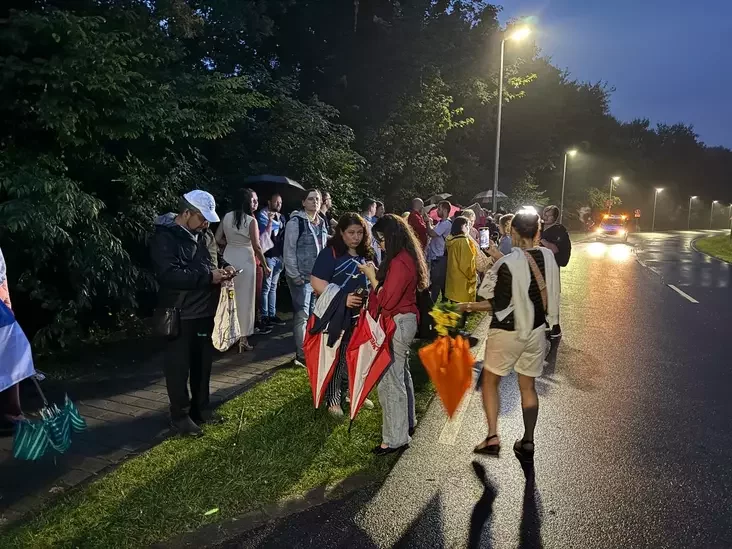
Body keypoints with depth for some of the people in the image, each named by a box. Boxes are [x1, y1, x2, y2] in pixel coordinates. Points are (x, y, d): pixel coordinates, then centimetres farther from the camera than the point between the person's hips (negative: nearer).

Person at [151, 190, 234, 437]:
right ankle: (180, 416, 16)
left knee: (203, 364, 17)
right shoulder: (164, 238, -15)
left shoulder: (199, 235, 12)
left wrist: (221, 269, 2)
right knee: (179, 366, 3)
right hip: (180, 315, -8)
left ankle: (200, 408, 31)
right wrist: (208, 276, -26)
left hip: (204, 311, 8)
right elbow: (169, 275, -27)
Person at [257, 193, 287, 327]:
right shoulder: (263, 215, -4)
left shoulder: (281, 217, 14)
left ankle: (272, 315, 14)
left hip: (279, 256, 6)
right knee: (266, 287, -5)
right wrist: (270, 221, -26)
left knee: (273, 287, 10)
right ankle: (264, 316, -1)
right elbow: (265, 234, -13)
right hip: (268, 255, -6)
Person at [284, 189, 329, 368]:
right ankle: (301, 356, 4)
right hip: (302, 277, -7)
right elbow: (289, 251, -12)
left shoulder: (322, 223, 13)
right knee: (302, 316, -4)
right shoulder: (296, 222, -9)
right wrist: (294, 276, -15)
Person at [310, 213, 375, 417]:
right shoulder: (330, 253, -12)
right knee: (336, 357, 5)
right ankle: (333, 399, 19)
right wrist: (342, 298, -26)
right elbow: (316, 282, -19)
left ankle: (351, 391, 33)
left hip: (360, 314, 6)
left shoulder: (366, 254, 7)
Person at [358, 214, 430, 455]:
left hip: (396, 324, -11)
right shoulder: (407, 257, 9)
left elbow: (386, 301, -22)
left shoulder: (399, 262, -23)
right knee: (401, 374, 21)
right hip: (405, 321, 11)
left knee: (390, 380, -3)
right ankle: (407, 423, 37)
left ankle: (395, 438, 8)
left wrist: (372, 277, -13)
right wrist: (377, 274, 4)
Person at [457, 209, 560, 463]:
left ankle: (493, 436, 7)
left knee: (489, 380, 14)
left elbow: (499, 304, -18)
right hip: (536, 330, 5)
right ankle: (528, 442, 23)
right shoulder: (548, 257, -4)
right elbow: (549, 294, 9)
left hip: (508, 331, -5)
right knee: (528, 386, 16)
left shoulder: (507, 263, -21)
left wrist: (470, 306, -4)